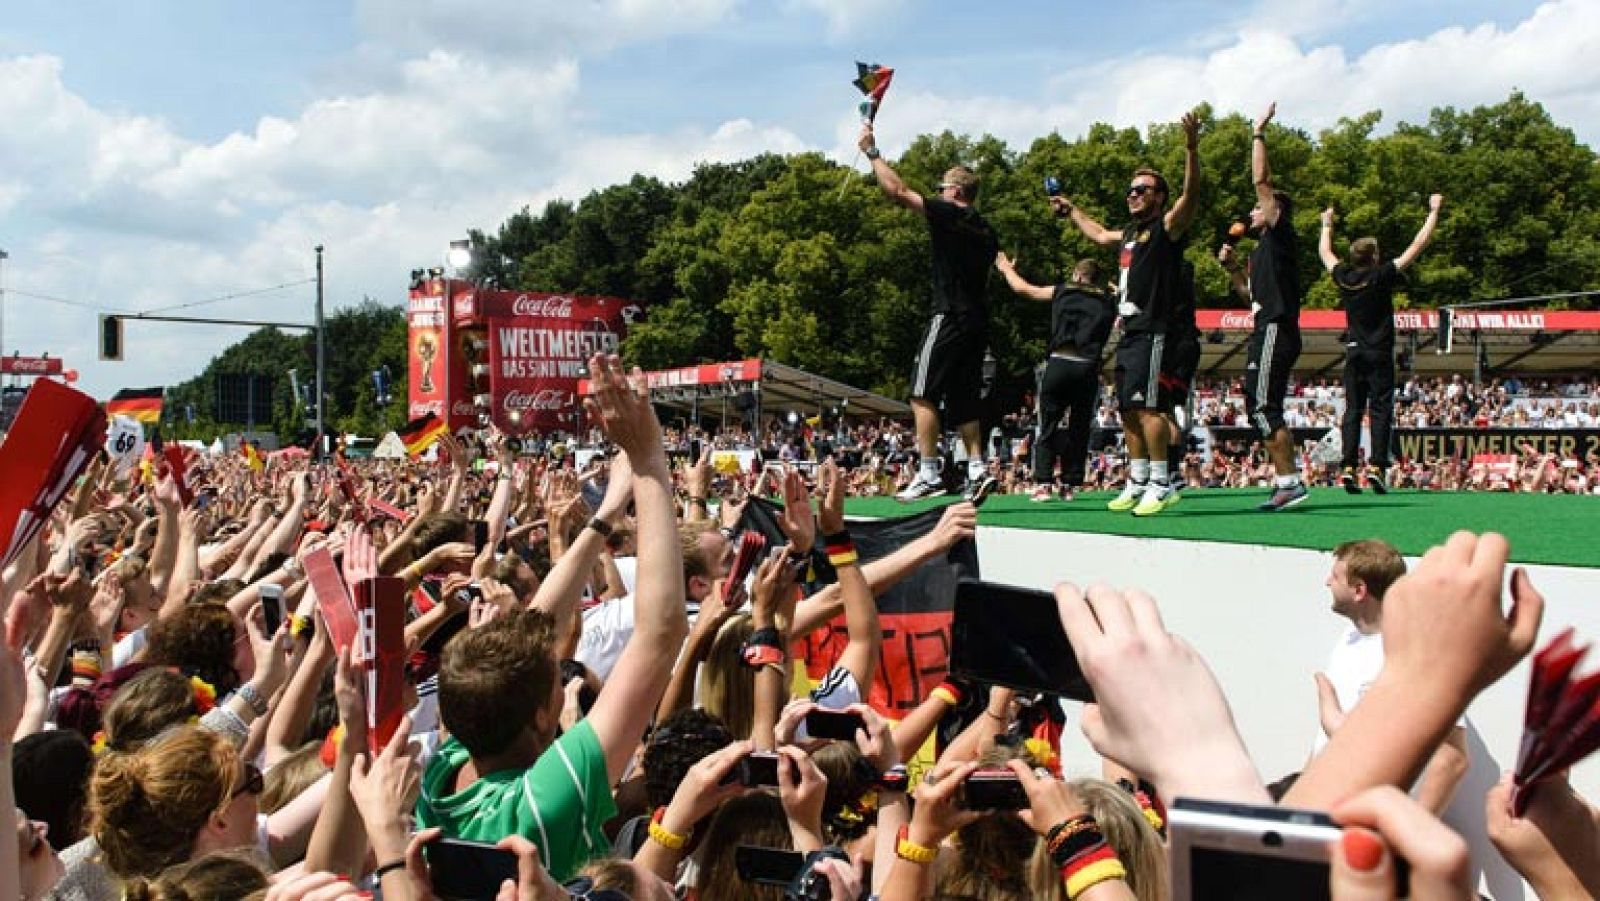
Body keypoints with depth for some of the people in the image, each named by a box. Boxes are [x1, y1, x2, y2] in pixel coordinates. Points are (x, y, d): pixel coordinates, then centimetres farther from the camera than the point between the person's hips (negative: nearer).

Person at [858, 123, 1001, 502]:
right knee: (963, 400, 11)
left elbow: (898, 191, -7)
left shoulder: (949, 214, -6)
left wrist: (872, 152, 2)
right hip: (978, 320, 8)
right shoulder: (986, 230, 16)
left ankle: (929, 475, -12)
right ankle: (977, 471, 4)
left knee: (923, 396, -7)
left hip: (951, 317, -8)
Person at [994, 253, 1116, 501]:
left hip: (1058, 363, -1)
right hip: (1088, 368, 1)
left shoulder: (1062, 292, 13)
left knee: (1047, 427, 4)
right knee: (1079, 429, 10)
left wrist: (1005, 268, 37)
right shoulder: (1107, 302, 15)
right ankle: (1069, 484, 10)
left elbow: (1022, 288, 22)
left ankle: (1043, 483, -4)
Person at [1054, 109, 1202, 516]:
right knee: (1129, 409, 9)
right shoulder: (1130, 233, 20)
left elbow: (1191, 193, -21)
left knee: (1146, 405, -14)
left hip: (1153, 331, -9)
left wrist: (1191, 148, -33)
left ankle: (1161, 484, -11)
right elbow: (1099, 234, 41)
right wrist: (1070, 209, 48)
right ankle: (1137, 482, 16)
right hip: (1129, 332, 9)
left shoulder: (1167, 227, -4)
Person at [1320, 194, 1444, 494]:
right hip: (1380, 354, -4)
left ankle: (1348, 468, -6)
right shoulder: (1382, 275, -8)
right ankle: (1375, 466, -14)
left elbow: (1324, 252, 22)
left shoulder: (1343, 276, 2)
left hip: (1353, 353, 4)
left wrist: (1327, 224, 37)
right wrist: (1434, 211, 5)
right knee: (1381, 410, -4)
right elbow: (1418, 245, -5)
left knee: (1353, 410, 3)